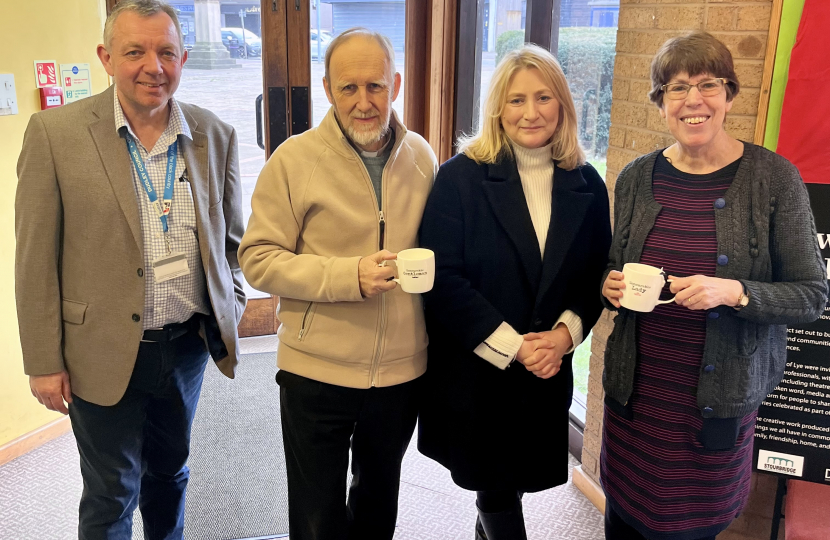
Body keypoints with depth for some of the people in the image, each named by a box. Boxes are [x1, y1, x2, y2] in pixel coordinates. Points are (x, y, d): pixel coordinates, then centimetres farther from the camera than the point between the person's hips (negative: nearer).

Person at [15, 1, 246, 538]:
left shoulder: (216, 135, -1)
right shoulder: (55, 132, -10)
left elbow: (231, 238, 9)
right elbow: (37, 259, -8)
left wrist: (229, 312, 4)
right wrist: (44, 361, -7)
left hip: (189, 346, 3)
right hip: (104, 353, -3)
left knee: (169, 473, 23)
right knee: (111, 495, 13)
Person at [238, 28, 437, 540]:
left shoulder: (421, 156, 0)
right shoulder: (295, 159, -11)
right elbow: (258, 258, -13)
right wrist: (349, 276, -24)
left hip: (402, 372, 4)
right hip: (316, 374, -3)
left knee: (380, 498, 26)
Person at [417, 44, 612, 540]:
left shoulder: (586, 185, 3)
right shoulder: (461, 178, -9)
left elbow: (596, 275, 6)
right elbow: (444, 278, -14)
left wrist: (566, 332, -12)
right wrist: (514, 346, -17)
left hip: (549, 372, 4)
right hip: (474, 371, -3)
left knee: (502, 485, 16)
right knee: (498, 490, 9)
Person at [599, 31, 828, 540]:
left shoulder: (773, 176, -8)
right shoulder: (637, 177, 2)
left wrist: (735, 292, -23)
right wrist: (611, 285, -8)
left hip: (719, 399, -3)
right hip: (634, 392, 3)